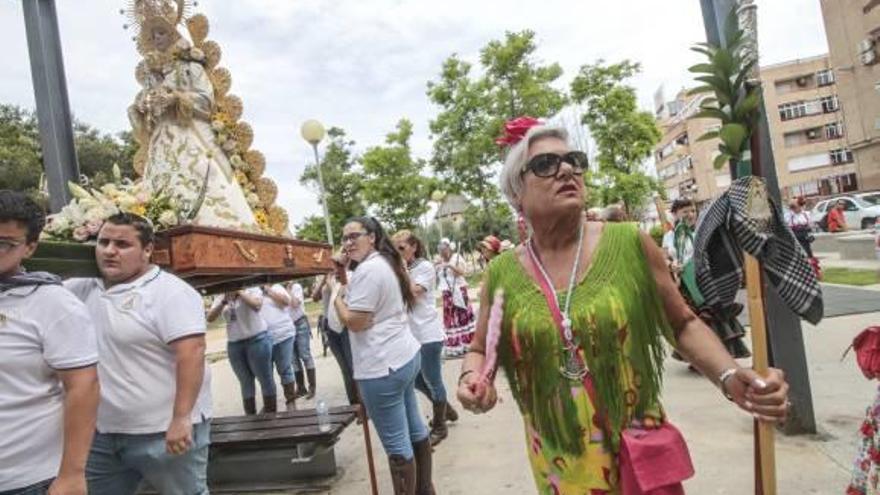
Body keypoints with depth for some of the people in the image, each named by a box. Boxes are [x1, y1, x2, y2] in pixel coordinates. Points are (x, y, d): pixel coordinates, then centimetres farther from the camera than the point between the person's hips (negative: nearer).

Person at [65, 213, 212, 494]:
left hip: (165, 432, -7)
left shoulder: (170, 292, -16)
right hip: (103, 434, 7)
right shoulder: (82, 290, 7)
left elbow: (191, 353, -24)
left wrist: (181, 418, -26)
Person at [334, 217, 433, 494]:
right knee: (414, 428, 21)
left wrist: (337, 299, -3)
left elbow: (354, 322, -19)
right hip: (405, 356, 11)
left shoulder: (368, 269, -18)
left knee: (395, 444, 0)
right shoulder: (386, 263, 14)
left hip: (383, 367, -11)